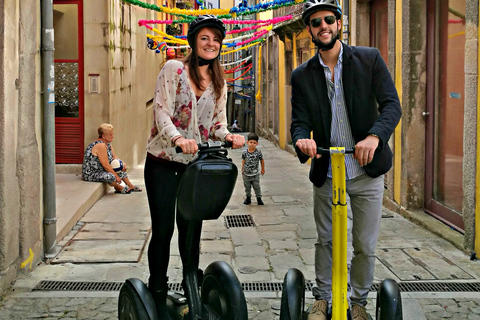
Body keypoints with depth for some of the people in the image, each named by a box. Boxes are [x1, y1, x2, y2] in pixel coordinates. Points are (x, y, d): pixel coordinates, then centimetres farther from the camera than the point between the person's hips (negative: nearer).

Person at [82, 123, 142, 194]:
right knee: (110, 176, -32)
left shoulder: (108, 144, 7)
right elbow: (105, 165, -26)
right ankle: (118, 188, -1)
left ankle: (131, 186, 29)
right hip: (91, 174, -11)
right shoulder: (100, 145, -25)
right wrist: (116, 176, -20)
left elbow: (114, 158, 14)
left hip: (100, 170, 11)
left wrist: (122, 164, -7)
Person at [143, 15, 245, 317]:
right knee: (163, 230, -2)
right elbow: (162, 112, -14)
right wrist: (177, 138, -33)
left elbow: (218, 125, 9)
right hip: (164, 162, -4)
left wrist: (229, 137, -15)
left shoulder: (220, 84, 10)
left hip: (195, 164, 4)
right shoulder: (173, 69, -5)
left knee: (190, 228, 12)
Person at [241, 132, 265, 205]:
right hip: (246, 174, 2)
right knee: (247, 186, 14)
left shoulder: (258, 152, -12)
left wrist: (263, 169, 11)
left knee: (256, 186, 1)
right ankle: (248, 198, 28)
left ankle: (259, 198, 14)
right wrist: (242, 169, 9)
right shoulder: (245, 152, -8)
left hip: (255, 174, -2)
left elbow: (262, 160, 3)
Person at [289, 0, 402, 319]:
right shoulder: (302, 75, 3)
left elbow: (392, 104, -10)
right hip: (326, 173, 1)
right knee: (326, 242, 13)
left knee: (366, 246, 7)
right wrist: (302, 139, -27)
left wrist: (375, 136, -30)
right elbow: (300, 121, -2)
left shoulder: (369, 59, -3)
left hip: (366, 171, -1)